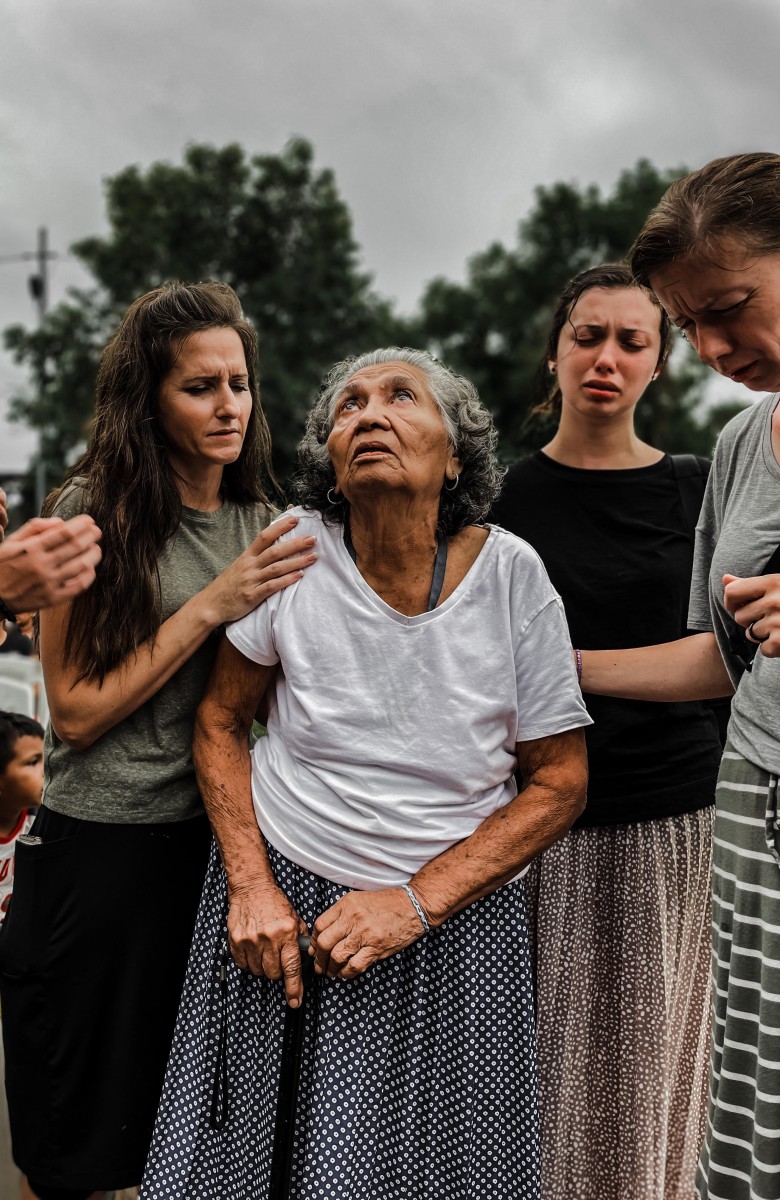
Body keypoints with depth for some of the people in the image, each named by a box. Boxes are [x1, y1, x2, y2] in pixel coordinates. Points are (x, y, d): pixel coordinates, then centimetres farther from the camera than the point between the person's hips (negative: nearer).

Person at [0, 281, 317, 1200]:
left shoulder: (264, 529, 6)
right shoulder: (93, 514, -9)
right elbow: (75, 711, -12)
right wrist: (210, 606, -17)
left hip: (215, 841, 5)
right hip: (102, 848, -5)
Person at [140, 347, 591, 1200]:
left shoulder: (510, 572, -10)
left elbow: (560, 779, -6)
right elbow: (219, 719, 2)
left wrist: (417, 902, -14)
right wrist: (250, 886, -9)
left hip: (453, 917, 0)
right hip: (282, 905, 1)